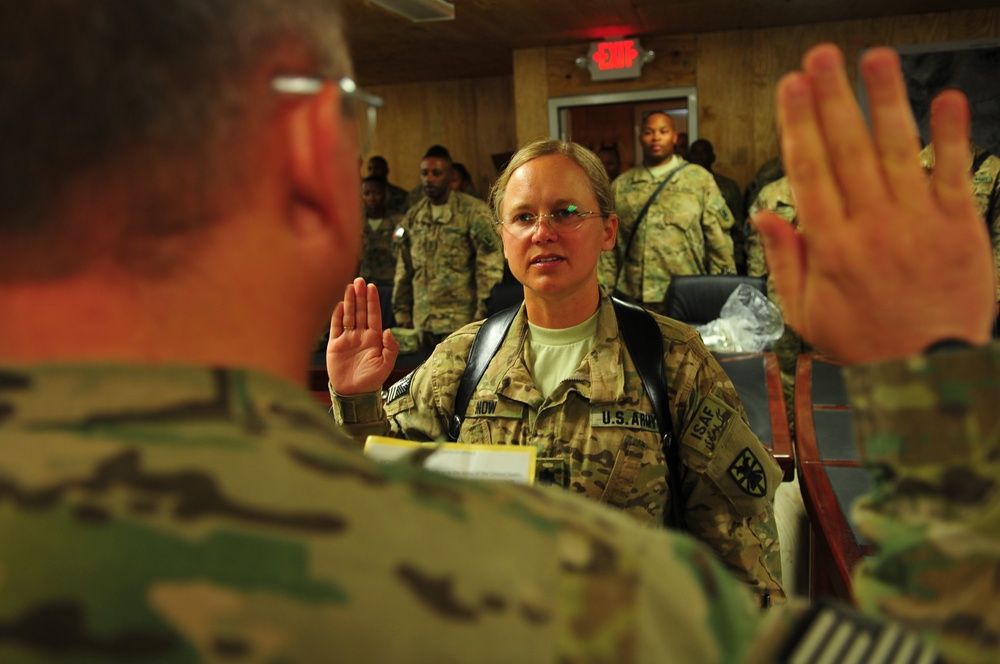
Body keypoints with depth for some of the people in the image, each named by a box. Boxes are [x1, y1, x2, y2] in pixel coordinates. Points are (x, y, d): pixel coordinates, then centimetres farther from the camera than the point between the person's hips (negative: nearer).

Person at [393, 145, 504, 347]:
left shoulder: (474, 211, -3)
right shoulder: (412, 216, 13)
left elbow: (490, 264, -6)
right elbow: (404, 268, 18)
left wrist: (483, 313, -10)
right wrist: (402, 312, 15)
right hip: (422, 322, 5)